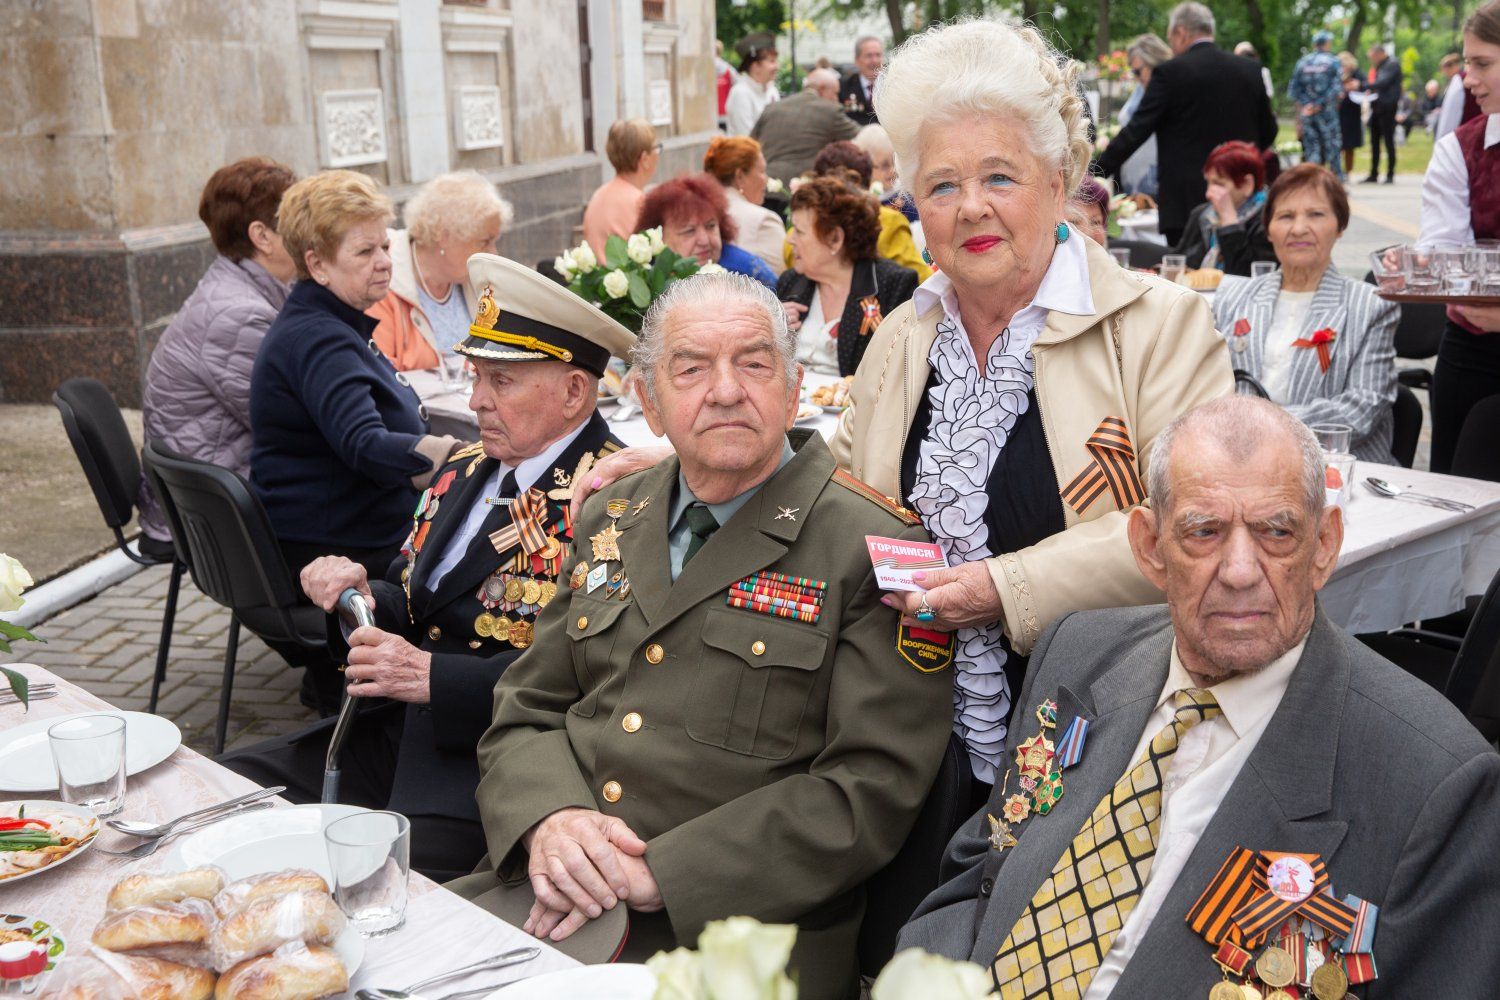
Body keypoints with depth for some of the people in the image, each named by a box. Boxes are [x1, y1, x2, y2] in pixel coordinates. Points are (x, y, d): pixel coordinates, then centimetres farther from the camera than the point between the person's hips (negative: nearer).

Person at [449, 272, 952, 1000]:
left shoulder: (875, 549, -6)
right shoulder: (609, 524, 13)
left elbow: (872, 785, -12)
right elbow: (525, 712, 14)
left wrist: (659, 873, -17)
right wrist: (548, 821, -9)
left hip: (729, 934, -5)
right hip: (547, 902, 5)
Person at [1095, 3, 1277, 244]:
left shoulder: (1170, 72, -7)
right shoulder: (1250, 70, 7)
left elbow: (1136, 131, -9)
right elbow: (1268, 132, 14)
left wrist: (1097, 173, -2)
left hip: (1186, 204, -5)